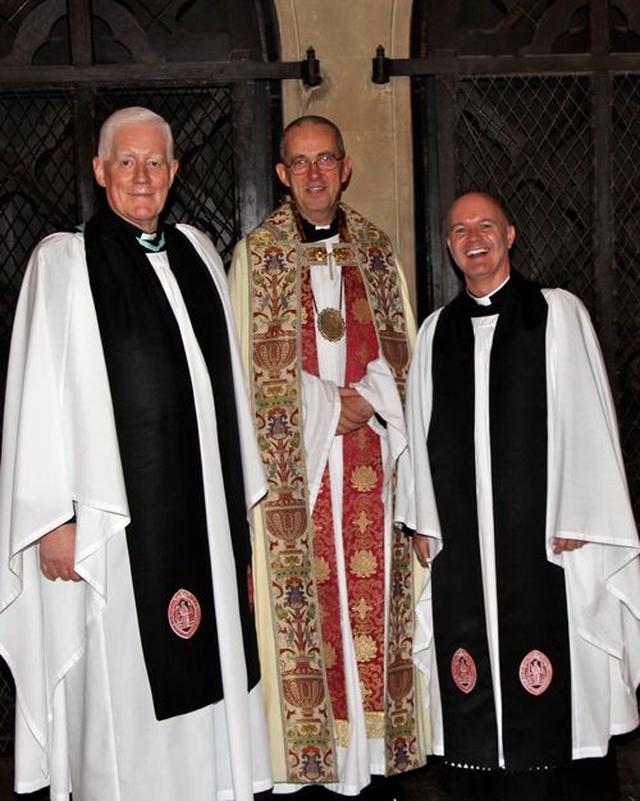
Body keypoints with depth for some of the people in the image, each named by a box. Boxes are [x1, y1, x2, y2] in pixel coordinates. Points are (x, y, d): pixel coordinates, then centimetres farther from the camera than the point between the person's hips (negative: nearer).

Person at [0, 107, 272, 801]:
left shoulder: (196, 251, 12)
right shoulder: (63, 260, -3)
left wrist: (242, 492, 14)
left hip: (202, 503, 5)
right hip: (114, 511, -5)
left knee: (207, 664, 12)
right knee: (124, 684, 2)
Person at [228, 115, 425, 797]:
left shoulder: (375, 249, 13)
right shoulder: (256, 253, 5)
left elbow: (399, 350, 11)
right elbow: (255, 365, -1)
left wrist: (370, 399, -7)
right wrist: (330, 406, -9)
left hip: (370, 455, 3)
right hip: (297, 455, -3)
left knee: (372, 590, 4)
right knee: (306, 595, -2)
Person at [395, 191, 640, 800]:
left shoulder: (559, 314, 4)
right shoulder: (434, 332, 14)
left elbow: (585, 418, -1)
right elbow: (419, 430, 14)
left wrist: (578, 520, -7)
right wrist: (421, 520, 9)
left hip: (544, 535, -3)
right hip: (460, 540, 3)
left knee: (555, 695, 0)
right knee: (474, 687, 6)